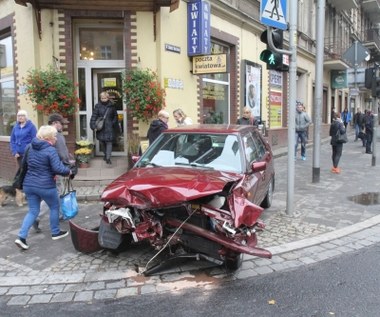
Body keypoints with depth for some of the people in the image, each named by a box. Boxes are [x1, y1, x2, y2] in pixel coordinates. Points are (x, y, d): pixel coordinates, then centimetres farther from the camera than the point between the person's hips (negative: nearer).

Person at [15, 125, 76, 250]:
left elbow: (25, 164, 22)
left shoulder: (31, 147, 8)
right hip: (45, 186, -6)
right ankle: (55, 233, 28)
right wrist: (69, 171, -7)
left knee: (33, 211, 14)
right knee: (54, 207, 16)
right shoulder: (51, 150, -16)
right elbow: (58, 168, -24)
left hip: (29, 184, 6)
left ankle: (21, 237, 1)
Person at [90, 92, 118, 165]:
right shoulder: (98, 106, 0)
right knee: (102, 142, 10)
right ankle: (105, 154, 33)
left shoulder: (111, 106, 3)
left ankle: (108, 158, -8)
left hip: (109, 128, -1)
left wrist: (114, 124, 6)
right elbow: (94, 116, -3)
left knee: (109, 142, -7)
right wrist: (94, 126, -11)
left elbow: (115, 116, 15)